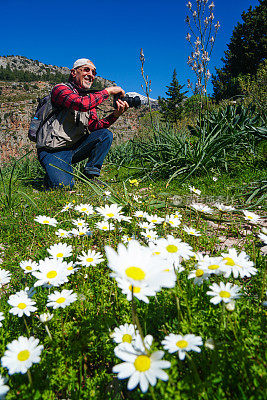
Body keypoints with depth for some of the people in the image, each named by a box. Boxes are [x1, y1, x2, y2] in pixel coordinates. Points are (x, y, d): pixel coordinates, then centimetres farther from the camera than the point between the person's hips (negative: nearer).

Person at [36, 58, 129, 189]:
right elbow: (81, 104, -28)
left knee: (106, 135, -9)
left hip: (74, 148, 7)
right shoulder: (60, 89, -7)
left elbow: (94, 126, 2)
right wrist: (108, 91, -17)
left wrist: (115, 114, -14)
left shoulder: (89, 97, 15)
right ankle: (53, 174, 9)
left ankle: (90, 176, -5)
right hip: (53, 151, -6)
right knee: (64, 185, -28)